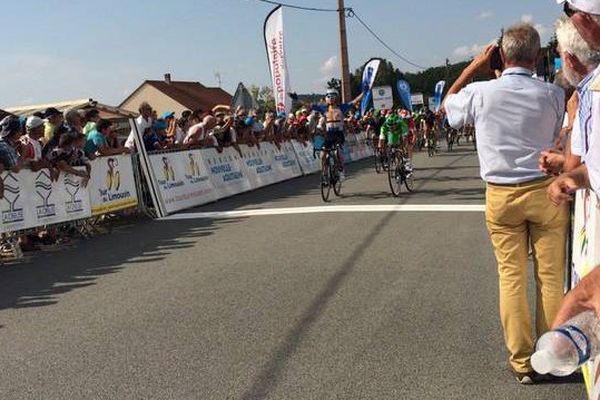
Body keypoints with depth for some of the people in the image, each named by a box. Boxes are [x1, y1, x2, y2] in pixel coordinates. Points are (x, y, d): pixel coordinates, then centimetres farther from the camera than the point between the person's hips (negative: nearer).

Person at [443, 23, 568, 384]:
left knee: (511, 277, 7)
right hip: (545, 191, 0)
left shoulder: (481, 92, -7)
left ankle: (522, 363, 14)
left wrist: (475, 66, 15)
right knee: (550, 277, 8)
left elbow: (449, 103, 15)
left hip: (501, 195, 0)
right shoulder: (552, 94, -6)